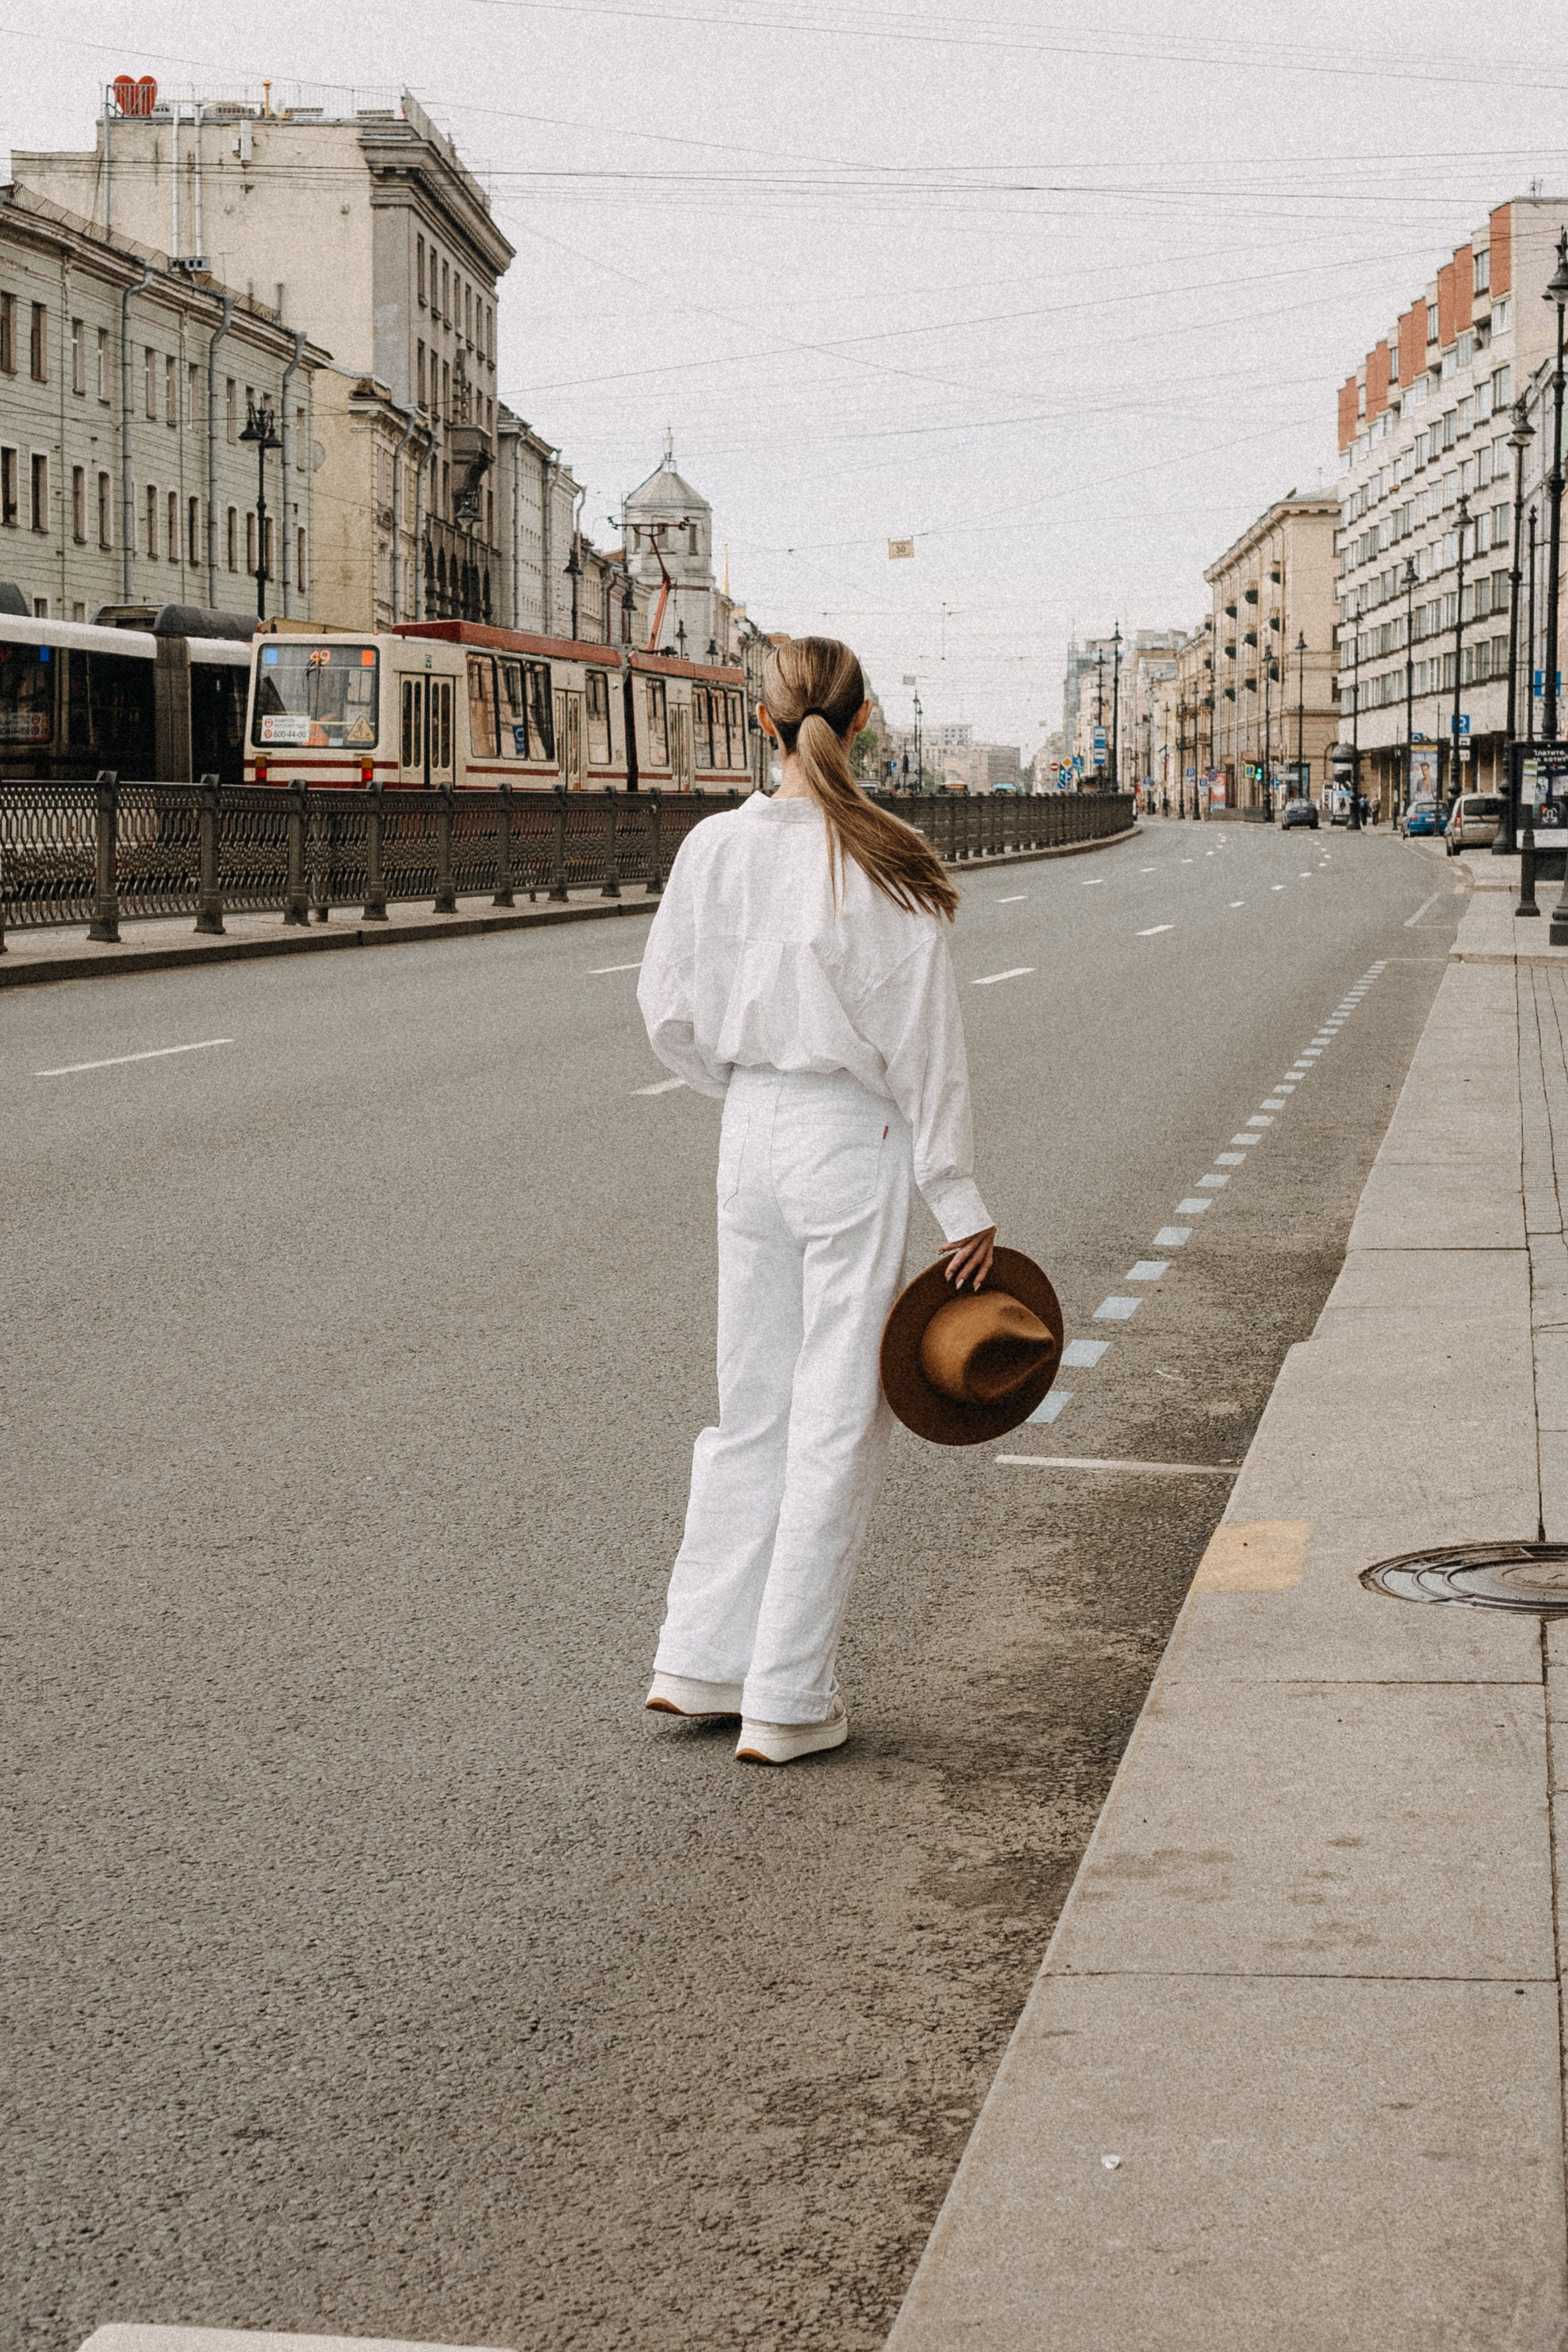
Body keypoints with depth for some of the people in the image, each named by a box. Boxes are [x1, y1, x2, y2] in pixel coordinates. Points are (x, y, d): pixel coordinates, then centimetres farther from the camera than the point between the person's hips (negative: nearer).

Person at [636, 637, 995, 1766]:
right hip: (856, 1140, -5)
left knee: (756, 1405, 18)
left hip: (750, 1133, 5)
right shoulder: (885, 863, -12)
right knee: (839, 1418, 4)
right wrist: (960, 1200, -5)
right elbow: (923, 1039, -10)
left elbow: (671, 1013, 6)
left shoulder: (715, 847, -1)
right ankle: (789, 1700, 8)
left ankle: (702, 1659, 22)